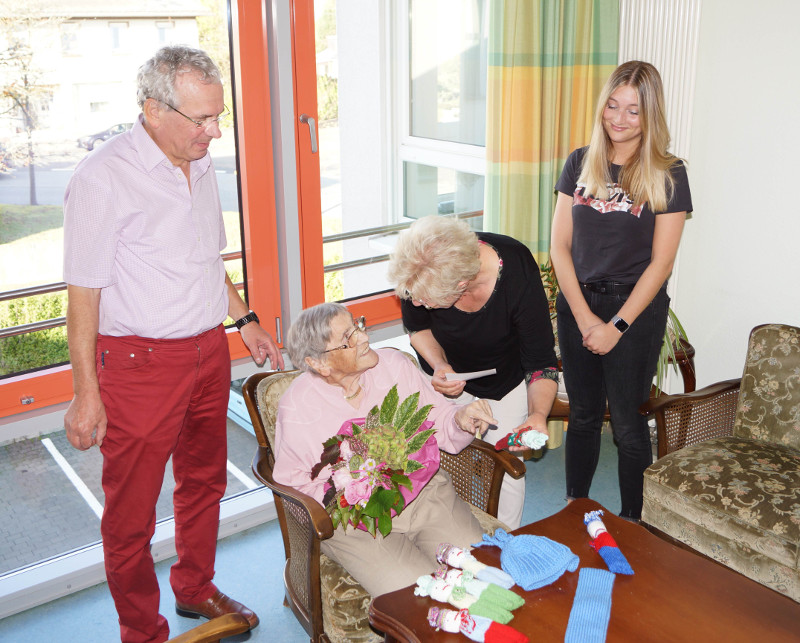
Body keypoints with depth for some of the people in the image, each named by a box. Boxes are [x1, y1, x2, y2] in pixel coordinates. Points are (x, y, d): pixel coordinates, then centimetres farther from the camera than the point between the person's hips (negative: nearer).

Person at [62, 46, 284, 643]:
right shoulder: (103, 178, -16)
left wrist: (244, 318, 17)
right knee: (130, 513, 7)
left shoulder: (201, 166, 7)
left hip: (209, 351, 8)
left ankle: (195, 589, 44)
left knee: (204, 480, 22)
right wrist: (86, 392, -12)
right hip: (138, 364, -7)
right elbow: (84, 293, -14)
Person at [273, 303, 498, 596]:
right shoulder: (296, 408, -10)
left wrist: (460, 418, -15)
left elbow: (437, 417, 9)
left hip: (426, 493, 4)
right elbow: (291, 484, -2)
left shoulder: (395, 365, -1)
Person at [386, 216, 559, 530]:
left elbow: (541, 362, -27)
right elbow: (418, 327, -8)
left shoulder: (518, 272, -38)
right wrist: (439, 365, -27)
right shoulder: (418, 274, -32)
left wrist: (538, 414, -45)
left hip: (508, 379, -2)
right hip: (448, 373, 2)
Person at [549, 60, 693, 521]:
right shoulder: (580, 164, 4)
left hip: (635, 310, -3)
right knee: (584, 415, 15)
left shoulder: (668, 175, -6)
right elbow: (559, 246, 1)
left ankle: (633, 523, 25)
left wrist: (616, 325, -13)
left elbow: (661, 263, -8)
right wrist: (583, 315, -8)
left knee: (627, 422, 6)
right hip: (576, 305, 3)